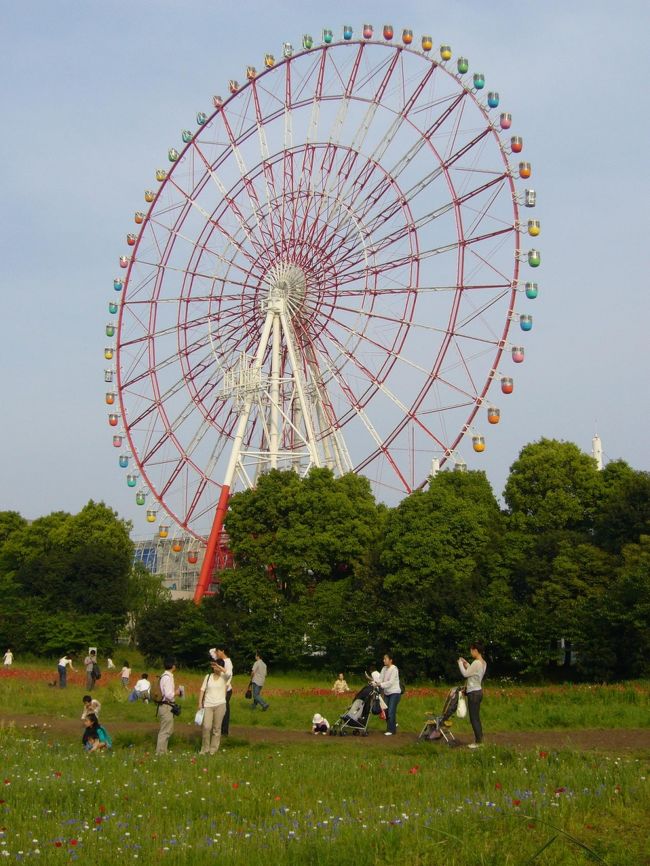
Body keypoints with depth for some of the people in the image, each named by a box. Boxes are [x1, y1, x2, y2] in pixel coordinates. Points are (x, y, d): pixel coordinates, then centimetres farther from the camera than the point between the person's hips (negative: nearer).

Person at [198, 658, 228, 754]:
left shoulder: (224, 677, 2)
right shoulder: (208, 676, 10)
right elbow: (202, 690, 9)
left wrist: (218, 666, -21)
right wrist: (200, 704, 3)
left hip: (220, 705, -1)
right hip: (208, 705, 1)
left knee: (217, 728, 3)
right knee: (206, 727, -9)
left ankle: (213, 749, 14)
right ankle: (205, 748, 5)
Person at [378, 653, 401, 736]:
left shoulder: (394, 669, -14)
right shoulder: (384, 669, 7)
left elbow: (391, 682, -20)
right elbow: (380, 679, 3)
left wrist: (381, 684, -28)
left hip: (394, 692, -7)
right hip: (387, 693, 7)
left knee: (391, 711, -10)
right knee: (386, 711, 8)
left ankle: (391, 730, -3)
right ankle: (393, 724, 29)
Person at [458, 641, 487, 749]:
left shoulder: (476, 663, -20)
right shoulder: (483, 663, 9)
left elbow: (465, 674, -13)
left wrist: (460, 663, 0)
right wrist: (466, 664, 14)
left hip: (473, 693, -10)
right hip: (478, 691, 10)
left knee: (474, 718, -2)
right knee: (476, 717, 16)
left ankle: (478, 741, 2)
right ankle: (479, 738, 21)